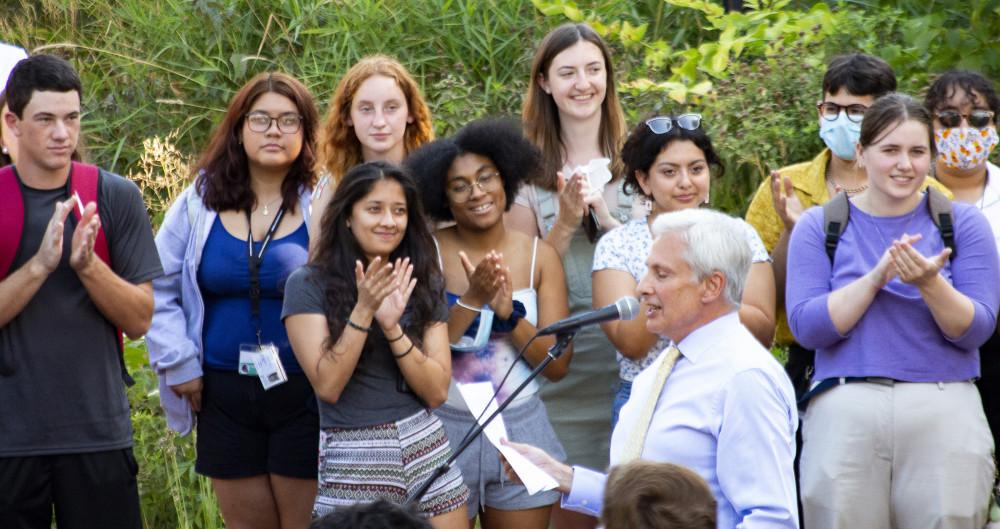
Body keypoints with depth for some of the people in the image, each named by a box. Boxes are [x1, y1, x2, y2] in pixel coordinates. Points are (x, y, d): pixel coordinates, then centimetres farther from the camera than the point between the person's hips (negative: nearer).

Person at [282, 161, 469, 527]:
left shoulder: (424, 287, 8)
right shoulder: (309, 286, -4)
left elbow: (437, 392, -1)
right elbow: (327, 385, -12)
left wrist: (391, 326, -14)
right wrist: (363, 310, -20)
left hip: (425, 446, 4)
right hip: (353, 458, -3)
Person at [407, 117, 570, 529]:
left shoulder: (539, 256, 1)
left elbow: (558, 366, -2)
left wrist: (509, 313, -17)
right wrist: (471, 301, -22)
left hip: (522, 430, 2)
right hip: (445, 430, -2)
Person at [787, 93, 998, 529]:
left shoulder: (963, 223, 8)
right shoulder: (818, 226, 9)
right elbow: (806, 328, -2)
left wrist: (930, 283, -17)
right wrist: (877, 276, -12)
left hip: (945, 411, 0)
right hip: (844, 409, 0)